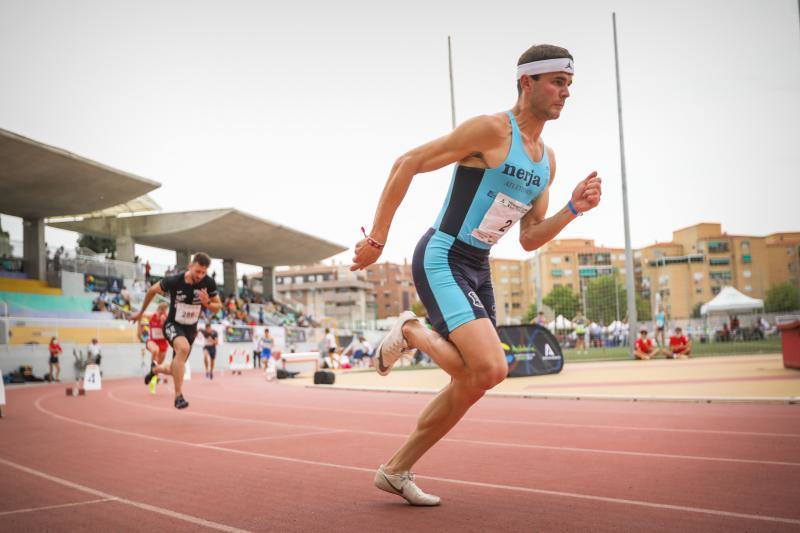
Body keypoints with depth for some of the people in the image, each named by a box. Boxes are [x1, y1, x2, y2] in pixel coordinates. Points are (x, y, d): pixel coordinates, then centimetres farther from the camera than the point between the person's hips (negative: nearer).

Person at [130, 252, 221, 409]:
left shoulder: (209, 283, -16)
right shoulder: (174, 281, -22)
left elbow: (217, 308, -4)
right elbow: (152, 290, -2)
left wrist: (207, 303, -27)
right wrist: (141, 312, 9)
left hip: (190, 329, 4)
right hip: (173, 325, -4)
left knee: (174, 370, 14)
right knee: (183, 348, -37)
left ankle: (155, 369, 52)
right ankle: (178, 396, -31)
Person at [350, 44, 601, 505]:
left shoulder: (547, 159, 11)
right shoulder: (491, 129, -14)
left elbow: (529, 239, 14)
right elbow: (406, 164, -14)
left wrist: (573, 209, -3)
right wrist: (377, 238, -14)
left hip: (478, 269, 9)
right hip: (441, 262, -9)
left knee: (471, 386, 9)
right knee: (492, 369, -24)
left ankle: (396, 471, 23)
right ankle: (411, 334, 4)